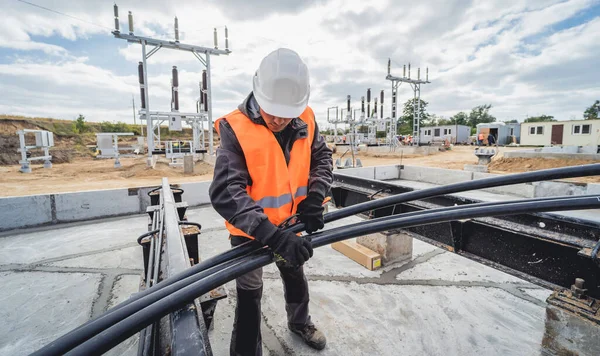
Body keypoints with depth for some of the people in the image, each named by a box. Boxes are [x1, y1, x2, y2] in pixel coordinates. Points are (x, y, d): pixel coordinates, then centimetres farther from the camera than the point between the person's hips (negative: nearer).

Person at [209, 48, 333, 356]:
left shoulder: (306, 120, -11)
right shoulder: (235, 128, -25)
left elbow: (322, 157, 0)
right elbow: (225, 192, -32)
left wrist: (315, 195, -18)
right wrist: (272, 235, -42)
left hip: (291, 222, 5)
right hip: (250, 230, -5)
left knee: (295, 275, 27)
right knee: (249, 294, 11)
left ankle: (300, 322, 57)